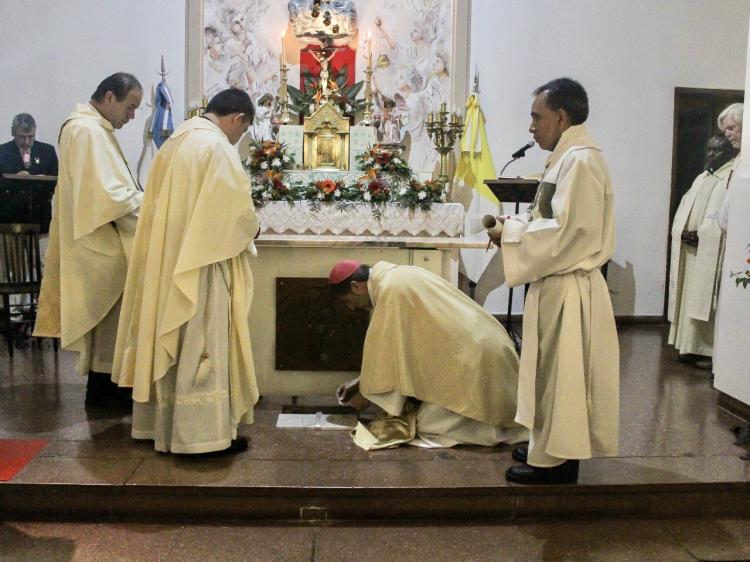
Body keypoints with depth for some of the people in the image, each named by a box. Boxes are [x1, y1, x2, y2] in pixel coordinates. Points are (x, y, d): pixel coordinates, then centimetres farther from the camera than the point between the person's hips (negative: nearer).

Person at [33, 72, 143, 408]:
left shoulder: (90, 127, 15)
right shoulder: (88, 131, -18)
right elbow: (108, 195, -25)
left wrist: (144, 202, 9)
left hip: (99, 241, 10)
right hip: (100, 243, -10)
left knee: (103, 318, 14)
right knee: (108, 318, -1)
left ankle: (102, 386, 23)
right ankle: (102, 389, 10)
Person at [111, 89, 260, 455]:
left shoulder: (176, 141, 13)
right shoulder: (218, 147, -14)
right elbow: (236, 211, -16)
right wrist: (251, 230, 5)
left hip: (166, 260, 9)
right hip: (199, 263, -9)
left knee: (169, 341, 15)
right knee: (201, 346, -3)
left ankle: (161, 423, 25)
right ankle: (201, 433, 3)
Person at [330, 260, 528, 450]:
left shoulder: (391, 289, -16)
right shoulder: (396, 277, 13)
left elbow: (386, 348, -11)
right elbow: (394, 346, 19)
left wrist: (365, 389, 4)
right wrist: (361, 381, 21)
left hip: (475, 359, -9)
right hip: (479, 349, 9)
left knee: (427, 423, -4)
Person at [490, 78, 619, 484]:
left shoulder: (580, 161, -18)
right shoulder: (569, 158, 13)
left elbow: (565, 230, -24)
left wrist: (510, 232, -14)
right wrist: (515, 223, 4)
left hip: (568, 288, -10)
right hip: (557, 283, 10)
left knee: (560, 374, 0)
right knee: (553, 372, 17)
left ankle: (557, 461, 13)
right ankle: (549, 447, 30)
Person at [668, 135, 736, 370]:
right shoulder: (701, 179, 18)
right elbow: (684, 209, 14)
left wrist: (701, 235, -18)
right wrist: (683, 232, -4)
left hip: (711, 252, -7)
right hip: (690, 248, 7)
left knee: (707, 300, -6)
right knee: (690, 298, 8)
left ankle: (709, 350, -1)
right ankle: (692, 346, 14)